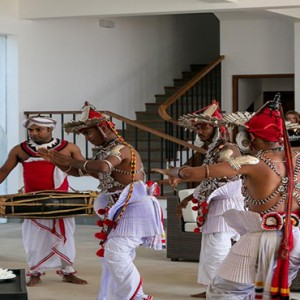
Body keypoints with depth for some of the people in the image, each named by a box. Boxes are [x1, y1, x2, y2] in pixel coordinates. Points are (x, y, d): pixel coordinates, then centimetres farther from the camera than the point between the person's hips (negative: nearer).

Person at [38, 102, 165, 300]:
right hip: (122, 210, 10)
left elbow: (103, 167, -35)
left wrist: (73, 161, -24)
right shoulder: (106, 151, 15)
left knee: (115, 253, -18)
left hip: (134, 209, -10)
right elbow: (82, 171, 19)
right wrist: (58, 161, 5)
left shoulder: (120, 148, -15)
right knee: (111, 255, 11)